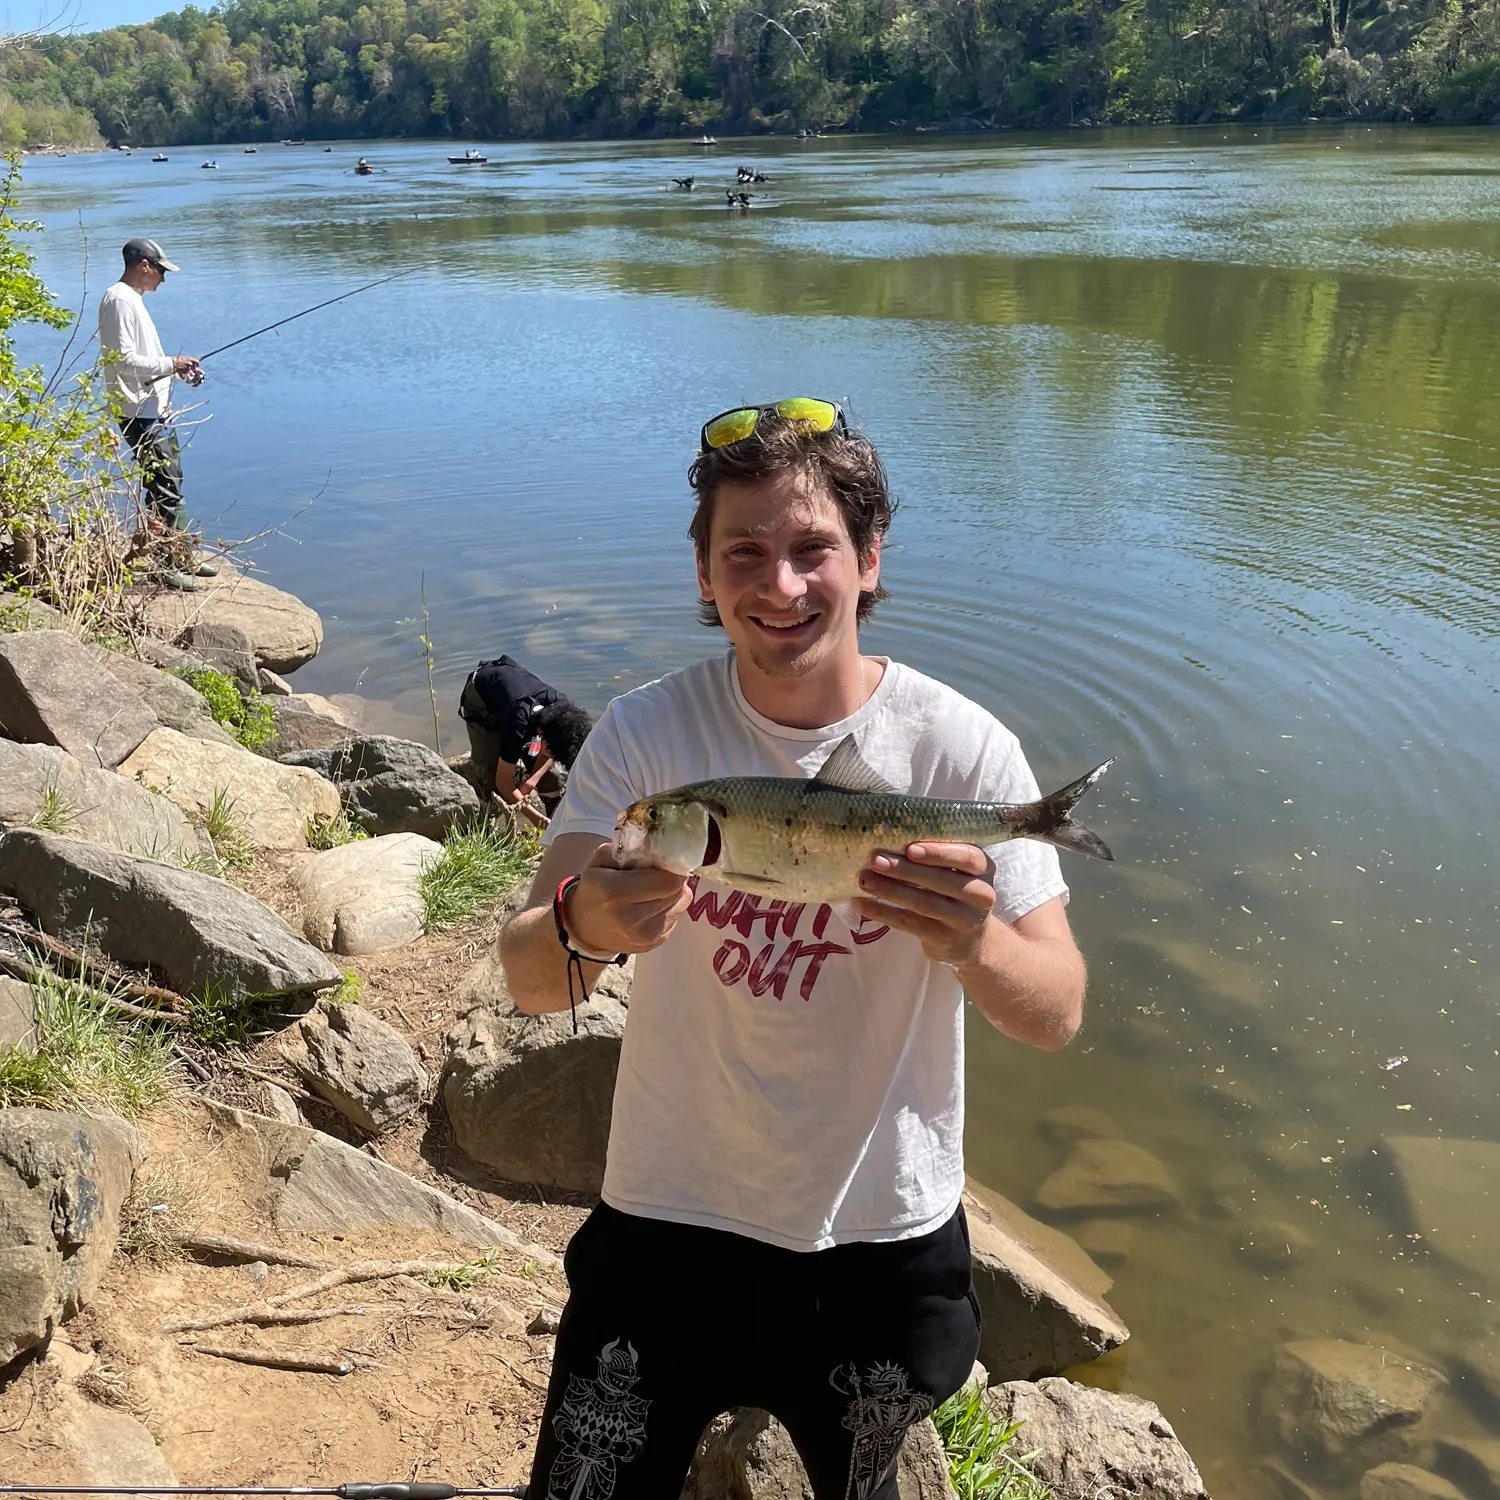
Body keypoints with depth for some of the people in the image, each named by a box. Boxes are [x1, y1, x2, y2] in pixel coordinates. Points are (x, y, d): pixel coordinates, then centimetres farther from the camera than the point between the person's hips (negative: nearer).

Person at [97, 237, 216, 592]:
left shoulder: (132, 299, 17)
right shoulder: (119, 300, -14)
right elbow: (124, 361, -21)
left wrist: (178, 368, 9)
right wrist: (171, 364, -16)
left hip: (155, 409, 11)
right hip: (141, 413, -11)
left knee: (170, 482, 15)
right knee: (163, 488, -8)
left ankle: (182, 556, 24)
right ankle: (164, 565, -2)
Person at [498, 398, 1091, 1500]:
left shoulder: (962, 749, -16)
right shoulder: (645, 734, -14)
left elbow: (1057, 1017, -17)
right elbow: (528, 984, -18)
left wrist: (975, 942, -40)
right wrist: (581, 927, -41)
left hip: (884, 1241, 1)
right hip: (668, 1219, 0)